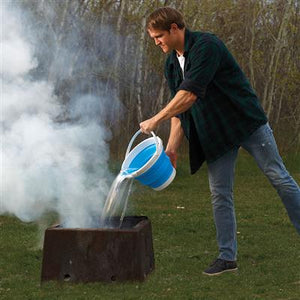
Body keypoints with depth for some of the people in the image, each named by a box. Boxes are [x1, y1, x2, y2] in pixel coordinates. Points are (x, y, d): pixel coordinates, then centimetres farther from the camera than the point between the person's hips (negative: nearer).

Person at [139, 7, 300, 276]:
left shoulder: (206, 45, -20)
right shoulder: (171, 65, 6)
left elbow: (190, 94, -29)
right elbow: (179, 109, 10)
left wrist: (156, 119, -26)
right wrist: (172, 148, 0)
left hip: (247, 122, -7)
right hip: (215, 136, 7)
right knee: (220, 194, 2)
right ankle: (227, 256, 8)